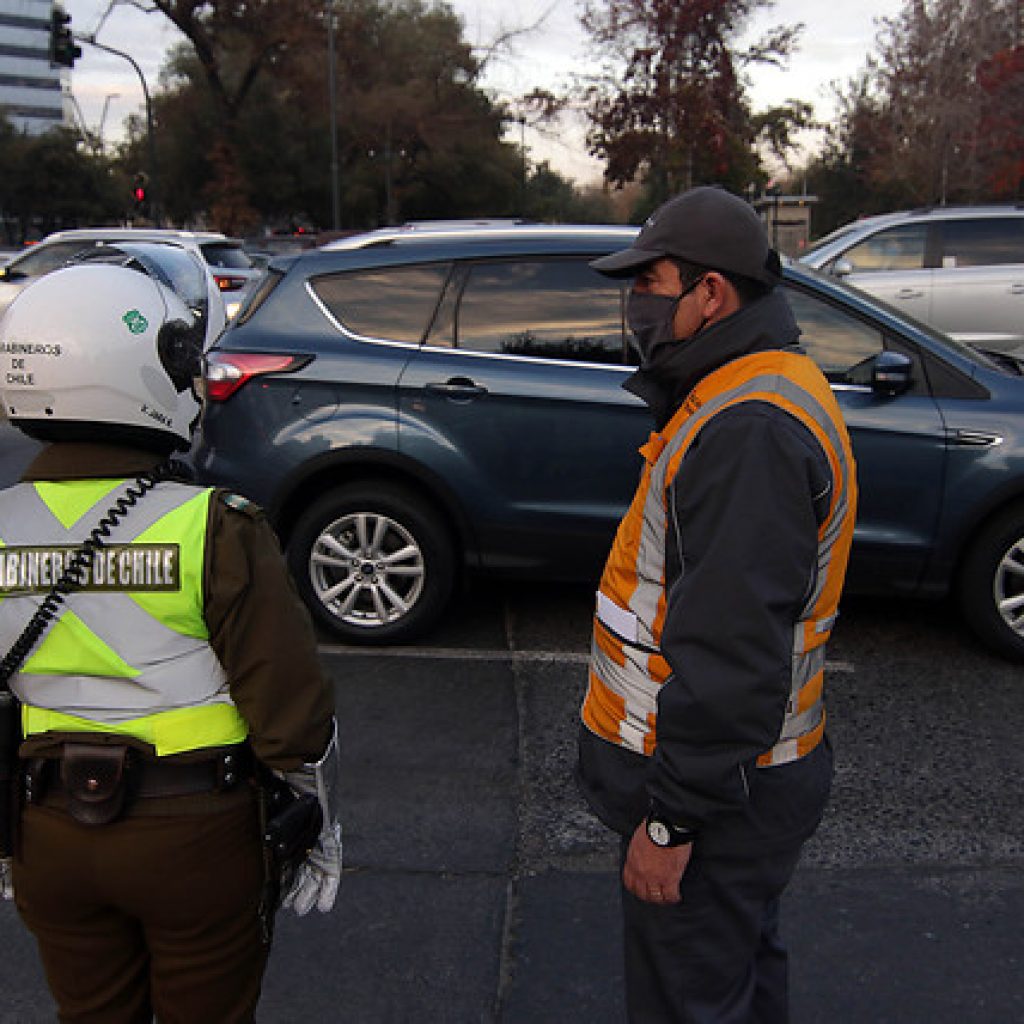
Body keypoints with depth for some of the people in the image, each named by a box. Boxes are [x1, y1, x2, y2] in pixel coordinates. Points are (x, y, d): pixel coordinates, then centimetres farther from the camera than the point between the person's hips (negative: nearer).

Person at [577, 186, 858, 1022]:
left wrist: (671, 817, -22)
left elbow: (732, 653, -29)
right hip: (745, 770, 10)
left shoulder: (750, 429, -26)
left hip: (715, 793, -10)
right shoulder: (752, 395, 10)